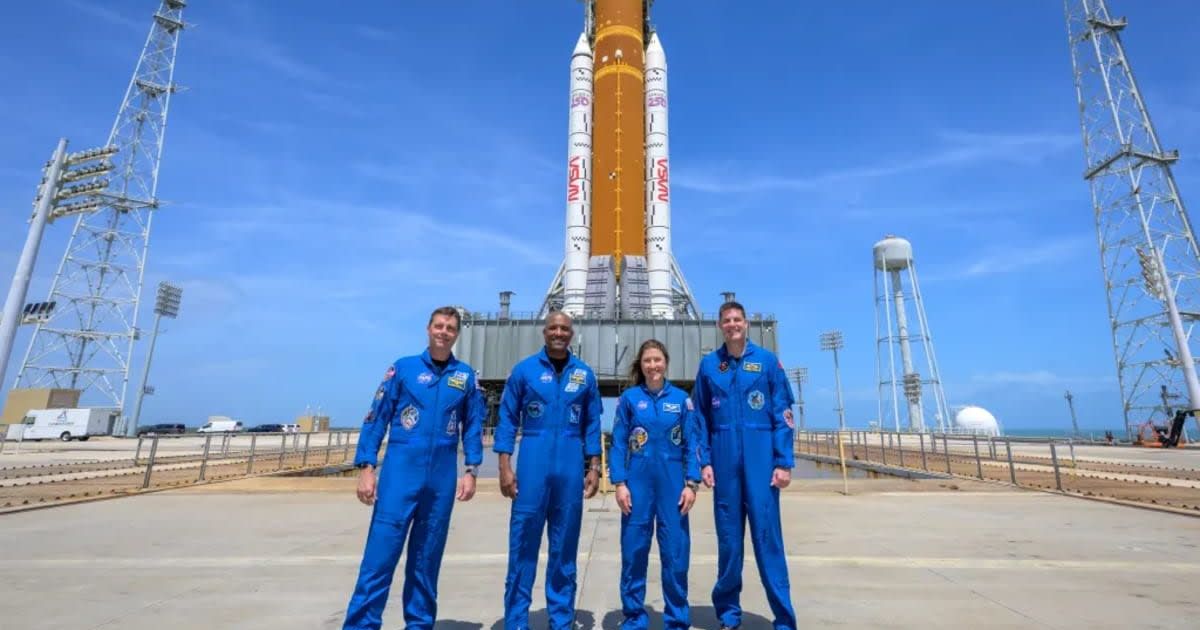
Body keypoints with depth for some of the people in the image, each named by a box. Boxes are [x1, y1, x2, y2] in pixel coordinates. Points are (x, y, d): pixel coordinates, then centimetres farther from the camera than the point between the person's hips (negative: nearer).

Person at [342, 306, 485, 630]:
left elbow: (474, 426, 7)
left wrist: (471, 471, 1)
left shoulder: (466, 376, 5)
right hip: (400, 473, -2)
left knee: (427, 558, 13)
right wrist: (366, 467, -5)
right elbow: (376, 419, 1)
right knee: (381, 552, -2)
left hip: (442, 478, 2)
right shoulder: (403, 368, 1)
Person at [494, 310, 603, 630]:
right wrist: (505, 466, -6)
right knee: (523, 543, 3)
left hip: (571, 466, 2)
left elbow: (592, 423, 9)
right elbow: (508, 418, 0)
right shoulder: (523, 369, 1)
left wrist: (594, 468, 3)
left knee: (565, 546, 10)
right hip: (532, 464, -2)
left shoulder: (584, 374, 6)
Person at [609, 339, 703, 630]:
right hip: (638, 481, 0)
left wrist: (691, 483, -3)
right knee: (634, 550, 7)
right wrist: (619, 483, -6)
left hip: (672, 482, 1)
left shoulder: (681, 398, 3)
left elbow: (692, 444, 4)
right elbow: (618, 443, 0)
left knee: (675, 551, 5)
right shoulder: (629, 398, 0)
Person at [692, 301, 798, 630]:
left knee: (767, 534, 0)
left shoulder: (767, 361, 2)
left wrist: (784, 462, -6)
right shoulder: (708, 365, 6)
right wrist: (704, 461, 1)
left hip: (761, 458, -2)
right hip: (724, 459, 2)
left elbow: (783, 414, 0)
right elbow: (701, 418, 8)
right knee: (727, 535, 10)